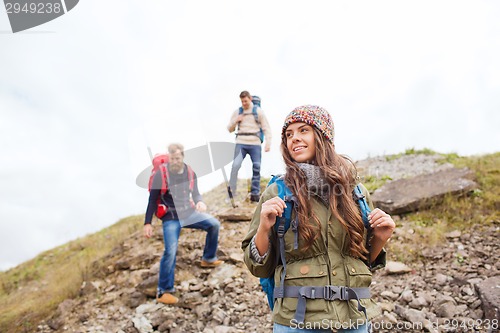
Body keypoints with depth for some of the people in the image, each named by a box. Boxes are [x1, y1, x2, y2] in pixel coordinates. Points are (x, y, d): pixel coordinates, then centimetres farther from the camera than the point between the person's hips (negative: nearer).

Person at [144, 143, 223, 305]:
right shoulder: (160, 174, -12)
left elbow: (195, 193, 9)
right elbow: (152, 200, -7)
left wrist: (200, 202, -16)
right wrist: (147, 223, -10)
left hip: (189, 212, 5)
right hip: (171, 218, -5)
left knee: (214, 224, -3)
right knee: (170, 251, -18)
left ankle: (208, 258, 19)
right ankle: (163, 292, -5)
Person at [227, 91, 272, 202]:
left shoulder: (258, 111, 6)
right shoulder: (237, 112, 11)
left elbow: (266, 128, 5)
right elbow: (230, 129, 16)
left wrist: (268, 143, -5)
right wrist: (235, 121, -3)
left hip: (255, 144, 0)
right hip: (241, 143, 1)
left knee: (256, 168, 0)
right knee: (235, 166, -13)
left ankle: (255, 193, 9)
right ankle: (231, 192, -7)